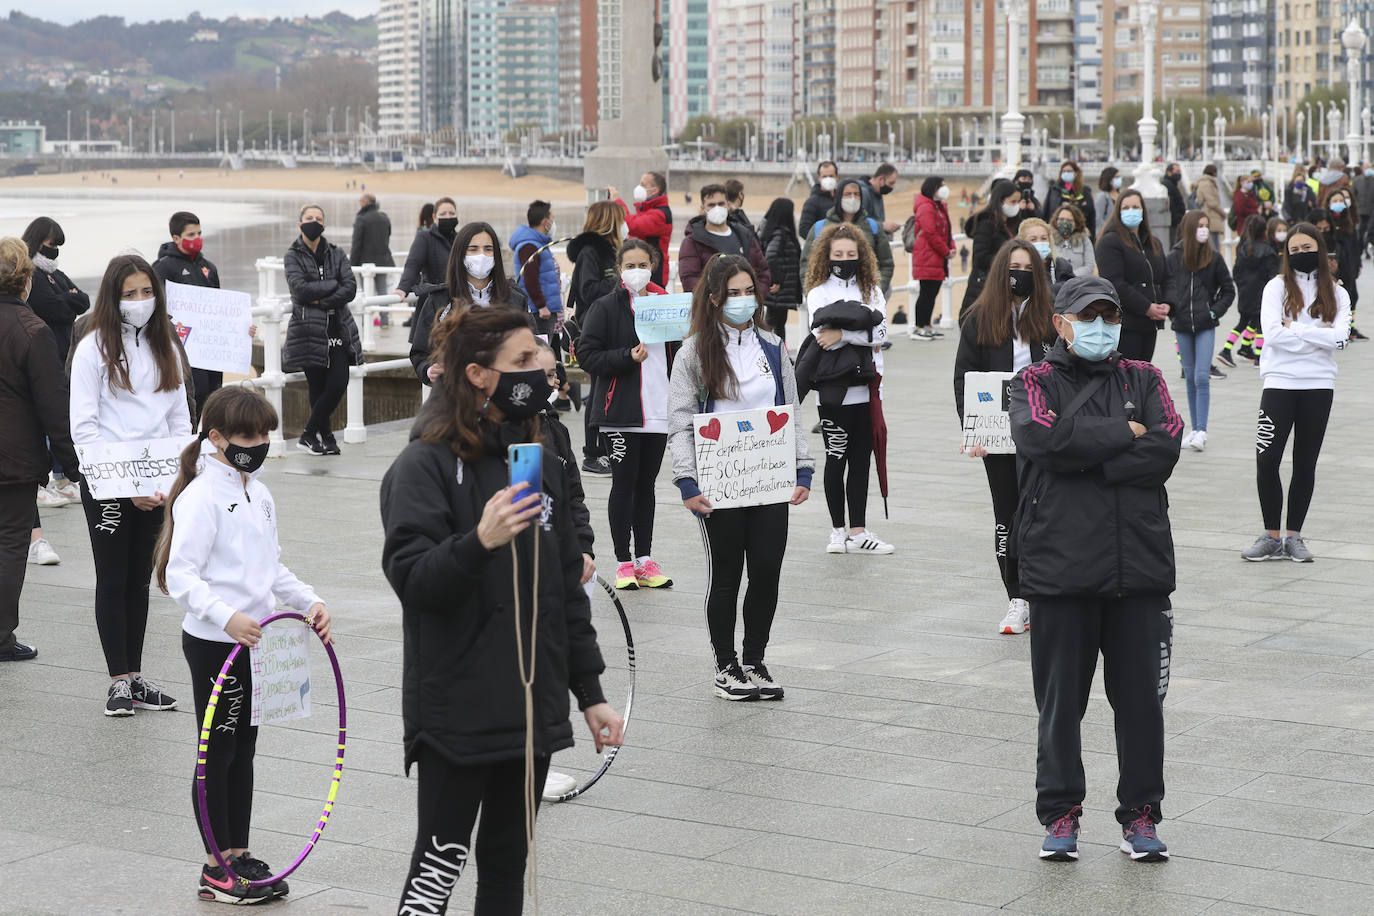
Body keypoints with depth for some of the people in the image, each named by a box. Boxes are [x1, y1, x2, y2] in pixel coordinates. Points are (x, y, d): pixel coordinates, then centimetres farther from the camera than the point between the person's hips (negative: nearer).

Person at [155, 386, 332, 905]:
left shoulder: (259, 495, 12)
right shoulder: (202, 497, -15)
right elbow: (180, 575, -21)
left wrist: (309, 602, 9)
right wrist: (227, 616, -33)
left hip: (255, 641, 8)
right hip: (214, 644, -8)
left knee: (244, 750, 14)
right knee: (218, 753, -1)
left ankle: (239, 854, 23)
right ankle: (217, 869, 7)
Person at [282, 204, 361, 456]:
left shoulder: (336, 253, 10)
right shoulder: (293, 256, 2)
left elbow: (350, 288, -1)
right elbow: (300, 288, -14)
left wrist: (322, 301, -12)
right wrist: (333, 285, -8)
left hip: (337, 328, 3)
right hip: (309, 329, -3)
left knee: (339, 383, -8)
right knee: (318, 387, -1)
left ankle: (309, 435, 2)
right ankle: (326, 437, 9)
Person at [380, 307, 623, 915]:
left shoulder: (542, 463, 11)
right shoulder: (425, 466, -9)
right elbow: (411, 580, -17)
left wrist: (590, 693, 15)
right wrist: (479, 542, -34)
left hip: (534, 707, 6)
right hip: (457, 712, -6)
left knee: (508, 864, 13)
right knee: (441, 863, -2)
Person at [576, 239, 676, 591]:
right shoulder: (605, 307, -4)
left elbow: (677, 352, 23)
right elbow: (587, 356, -9)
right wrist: (628, 357, -20)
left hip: (659, 412, 5)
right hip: (621, 412, -5)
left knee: (646, 484, 11)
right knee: (624, 484, -1)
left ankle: (645, 560, 16)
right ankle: (624, 562, 6)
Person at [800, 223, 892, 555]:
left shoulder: (872, 291, 12)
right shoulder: (818, 293, 2)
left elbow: (881, 332, -4)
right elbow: (822, 334, -14)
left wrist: (843, 334, -14)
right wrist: (863, 336, -14)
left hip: (865, 390, 4)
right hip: (833, 391, -4)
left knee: (861, 460, 6)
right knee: (836, 459, 2)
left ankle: (858, 532, 11)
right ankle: (838, 530, 11)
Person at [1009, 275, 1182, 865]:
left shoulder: (1144, 380, 12)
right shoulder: (1035, 383, 6)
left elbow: (1165, 450, -6)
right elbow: (1044, 439, -16)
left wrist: (1083, 456, -12)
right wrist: (1125, 433, -9)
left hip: (1140, 567, 2)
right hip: (1060, 567, -2)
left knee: (1141, 698, 5)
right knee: (1061, 698, 5)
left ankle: (1140, 815, 17)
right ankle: (1060, 814, 18)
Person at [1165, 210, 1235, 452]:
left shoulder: (1214, 259, 1)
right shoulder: (1173, 257, 1)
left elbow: (1229, 290, 9)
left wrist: (1215, 311, -2)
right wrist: (1170, 309, -4)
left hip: (1205, 326, -2)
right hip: (1182, 325, 2)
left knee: (1202, 377, -10)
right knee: (1190, 378, 9)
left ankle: (1202, 432, -11)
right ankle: (1194, 429, 17)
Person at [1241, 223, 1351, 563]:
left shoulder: (1336, 293, 7)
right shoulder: (1278, 287, 2)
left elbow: (1340, 338, -9)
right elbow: (1272, 333, -12)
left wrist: (1295, 329, -11)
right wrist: (1319, 336, -9)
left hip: (1319, 386, 2)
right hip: (1280, 382, -2)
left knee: (1305, 464, 7)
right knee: (1267, 461, -8)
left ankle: (1294, 536, 15)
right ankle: (1271, 537, 3)